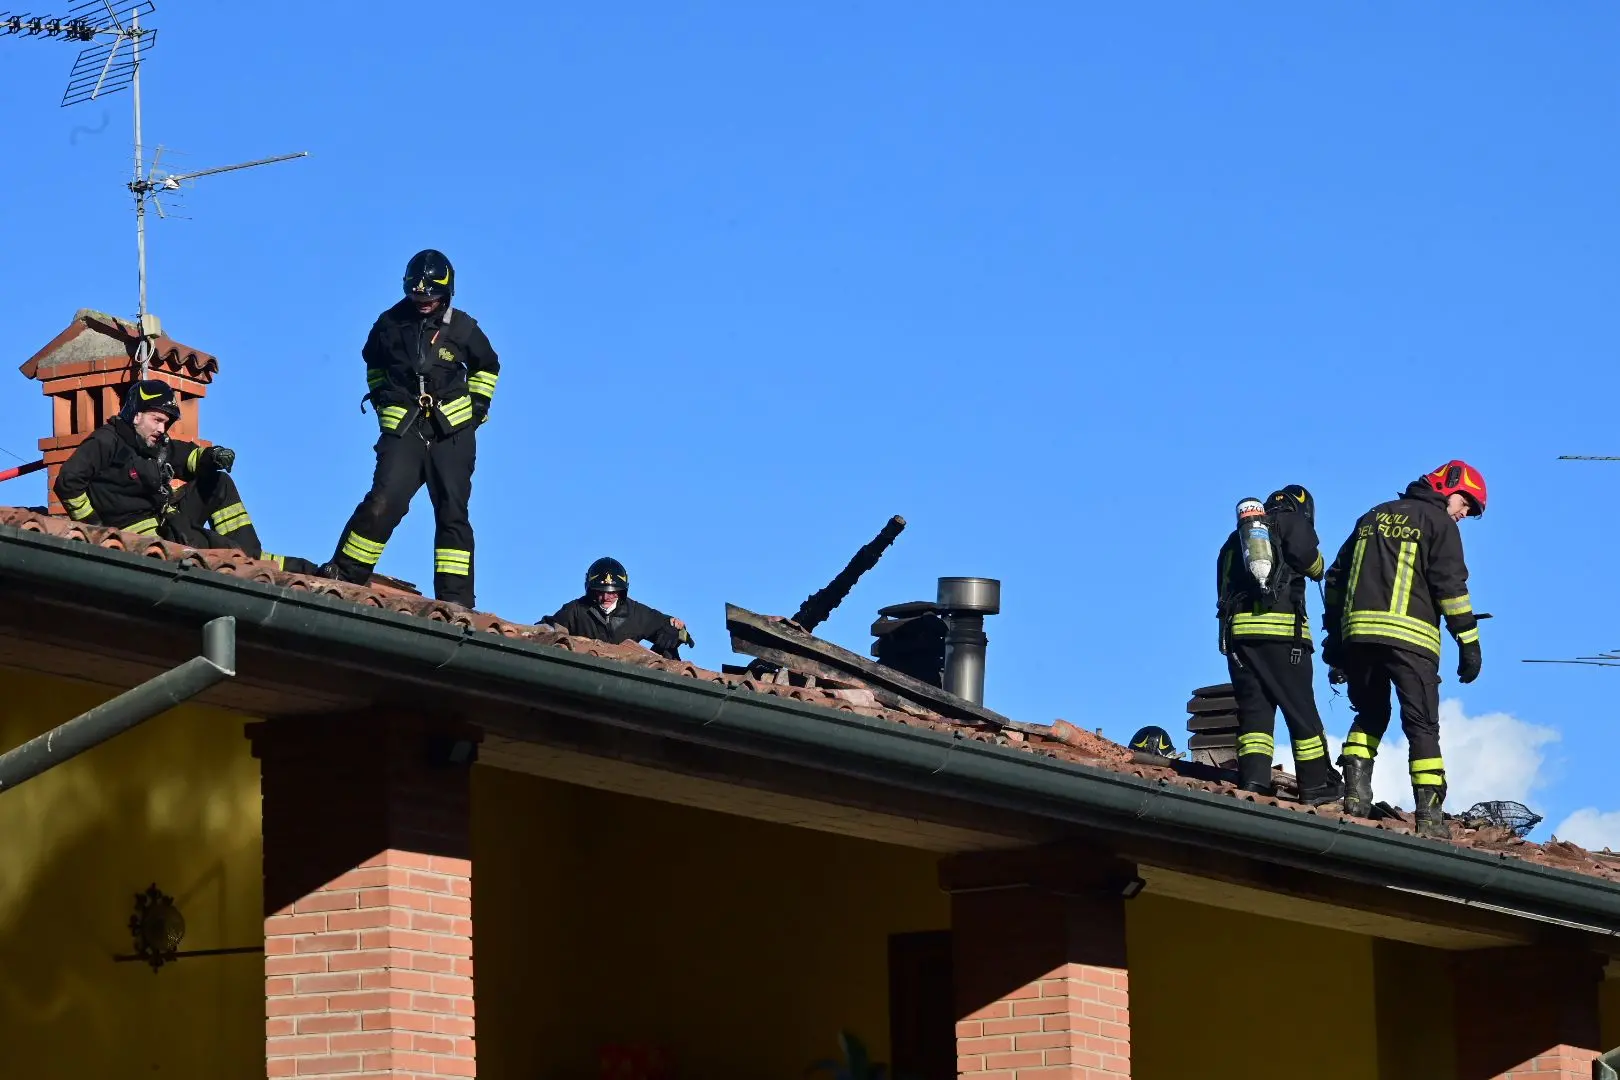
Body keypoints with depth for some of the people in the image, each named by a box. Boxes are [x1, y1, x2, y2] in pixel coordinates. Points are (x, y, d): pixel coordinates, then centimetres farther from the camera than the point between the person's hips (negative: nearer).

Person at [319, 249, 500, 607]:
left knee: (452, 513, 0)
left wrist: (477, 406, 9)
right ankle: (342, 575, -6)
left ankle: (455, 599, 0)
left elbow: (487, 367, 20)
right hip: (403, 429, -1)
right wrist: (380, 398, 12)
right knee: (383, 503, -15)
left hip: (452, 432, 1)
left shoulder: (462, 328, 1)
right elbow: (373, 361, 22)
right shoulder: (391, 323, 1)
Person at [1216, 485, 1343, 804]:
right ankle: (1316, 785, 6)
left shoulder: (1236, 538, 28)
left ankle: (1253, 780, -16)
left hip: (1237, 630, 5)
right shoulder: (1293, 522, 9)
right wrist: (1317, 567, 12)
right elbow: (1309, 561, -6)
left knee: (1253, 709, 1)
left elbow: (1223, 587, 22)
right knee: (1301, 711, 2)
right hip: (1280, 629, -5)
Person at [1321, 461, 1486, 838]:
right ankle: (1430, 815, -9)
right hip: (1409, 637, -5)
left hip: (1358, 633, 5)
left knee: (1370, 714, 22)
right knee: (1422, 725, -2)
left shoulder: (1374, 517, 23)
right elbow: (1451, 586, -6)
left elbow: (1336, 578, 21)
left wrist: (1334, 637, 22)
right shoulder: (1439, 523, 4)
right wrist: (1469, 643, -5)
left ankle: (1356, 792, 7)